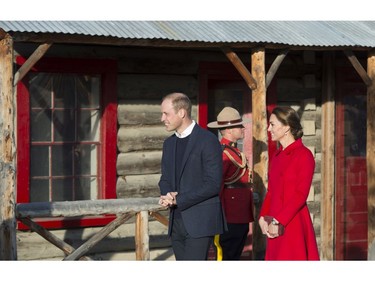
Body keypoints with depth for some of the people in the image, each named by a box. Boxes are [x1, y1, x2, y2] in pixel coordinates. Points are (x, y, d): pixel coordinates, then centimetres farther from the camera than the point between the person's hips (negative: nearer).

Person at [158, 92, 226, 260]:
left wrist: (178, 200, -14)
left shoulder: (208, 140, -9)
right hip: (177, 221, 7)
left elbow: (213, 183, -14)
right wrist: (167, 195, -5)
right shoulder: (169, 143, 15)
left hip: (200, 221, -7)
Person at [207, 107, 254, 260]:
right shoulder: (223, 152, -15)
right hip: (230, 218, -10)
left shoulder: (234, 151, 16)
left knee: (235, 258, 15)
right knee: (226, 258, -5)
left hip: (241, 217, 10)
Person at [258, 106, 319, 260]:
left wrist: (278, 220, -17)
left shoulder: (304, 155, -8)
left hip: (293, 223, -7)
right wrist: (263, 217, 1)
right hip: (275, 226, 7)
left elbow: (301, 194, -14)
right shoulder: (276, 156, 15)